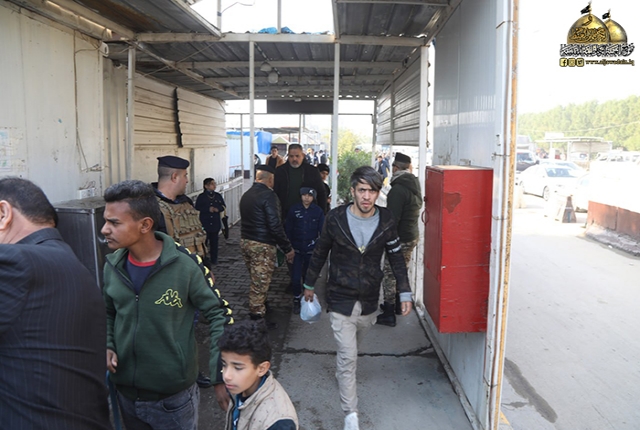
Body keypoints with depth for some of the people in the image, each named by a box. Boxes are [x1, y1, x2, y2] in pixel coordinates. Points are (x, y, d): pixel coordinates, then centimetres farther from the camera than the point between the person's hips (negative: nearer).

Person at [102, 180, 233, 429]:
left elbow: (219, 315, -12)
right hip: (125, 392, 5)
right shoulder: (112, 266, -4)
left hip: (173, 396, -4)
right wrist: (107, 346, -5)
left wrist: (221, 376, -12)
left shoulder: (185, 265, -20)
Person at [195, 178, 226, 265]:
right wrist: (208, 209, -16)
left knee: (214, 241, 9)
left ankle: (214, 259, 20)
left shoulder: (218, 196, 7)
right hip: (204, 223, -3)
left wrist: (218, 209, -11)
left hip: (215, 223, 3)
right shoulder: (201, 197, -4)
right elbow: (197, 208, -8)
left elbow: (223, 206, 9)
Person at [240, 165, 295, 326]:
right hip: (262, 246, -9)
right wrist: (287, 248, -13)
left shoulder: (246, 195, 12)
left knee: (256, 281, 21)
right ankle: (257, 316, 4)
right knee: (260, 283, -2)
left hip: (245, 241, 9)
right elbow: (275, 225, -20)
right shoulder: (268, 195, -16)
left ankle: (255, 311, 32)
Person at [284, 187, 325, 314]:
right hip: (296, 249, 0)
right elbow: (288, 229, 0)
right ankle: (296, 300, 18)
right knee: (295, 277, -3)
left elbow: (322, 232, 1)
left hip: (311, 250, 0)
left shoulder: (318, 211, -4)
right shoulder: (294, 209, -4)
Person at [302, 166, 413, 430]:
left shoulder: (386, 221, -8)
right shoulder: (335, 218, -13)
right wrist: (309, 284, 11)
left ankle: (340, 371, 55)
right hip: (340, 300, -3)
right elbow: (320, 252, 1)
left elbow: (396, 258, 3)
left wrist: (405, 293, 0)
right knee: (348, 356, -4)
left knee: (351, 349, 24)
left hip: (369, 301, 3)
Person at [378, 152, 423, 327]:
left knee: (389, 275, 0)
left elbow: (392, 219, -23)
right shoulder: (415, 185, 7)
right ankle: (398, 305, 35)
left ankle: (389, 314, 6)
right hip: (412, 236, 9)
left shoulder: (398, 189, -21)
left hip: (400, 239, -9)